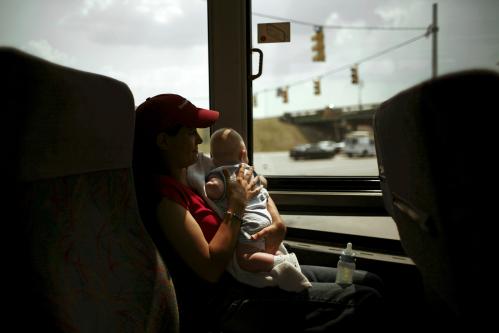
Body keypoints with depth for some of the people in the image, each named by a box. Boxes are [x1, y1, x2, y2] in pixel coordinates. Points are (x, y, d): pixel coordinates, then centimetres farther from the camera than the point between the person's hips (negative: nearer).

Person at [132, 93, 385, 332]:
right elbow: (211, 269, -22)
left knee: (369, 282, 10)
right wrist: (236, 206, -16)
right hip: (223, 302, -9)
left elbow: (256, 187, 19)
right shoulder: (163, 195, -18)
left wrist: (278, 221, -1)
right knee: (366, 301, -14)